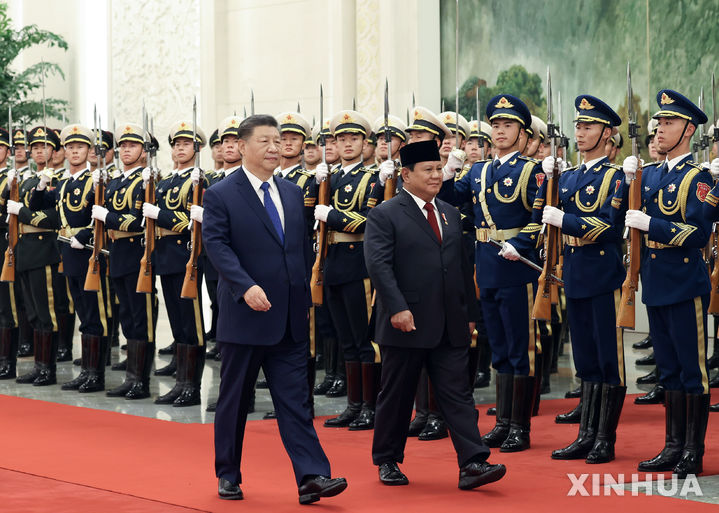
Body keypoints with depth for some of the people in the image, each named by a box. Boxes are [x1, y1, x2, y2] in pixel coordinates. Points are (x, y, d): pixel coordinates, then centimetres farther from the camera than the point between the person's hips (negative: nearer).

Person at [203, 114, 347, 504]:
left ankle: (311, 476, -6)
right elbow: (216, 244, -15)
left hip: (290, 320, 4)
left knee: (295, 399, -1)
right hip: (245, 314, -4)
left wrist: (304, 297, 14)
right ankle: (228, 475, 20)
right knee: (234, 399, 7)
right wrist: (246, 286, -27)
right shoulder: (220, 195, -5)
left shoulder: (293, 194, 13)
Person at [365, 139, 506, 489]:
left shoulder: (450, 214, 15)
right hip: (407, 324, -5)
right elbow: (378, 264, -14)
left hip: (450, 327, 5)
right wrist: (397, 308, -24)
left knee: (457, 393, -2)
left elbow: (463, 266, 19)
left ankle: (473, 464, -7)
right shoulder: (385, 215, -4)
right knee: (397, 395, 7)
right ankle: (387, 461, 21)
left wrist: (470, 313, 15)